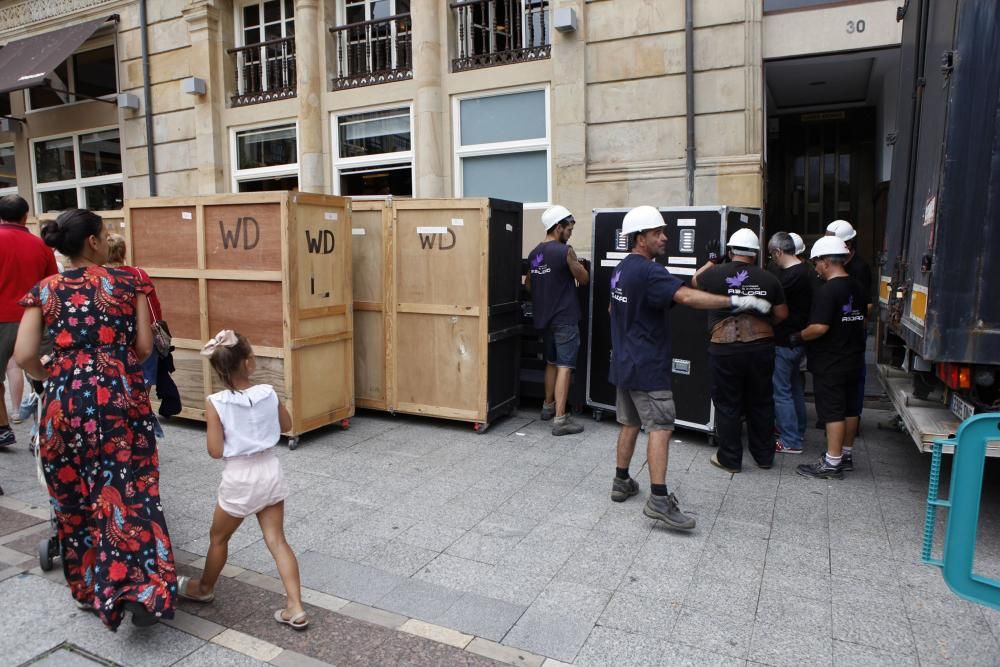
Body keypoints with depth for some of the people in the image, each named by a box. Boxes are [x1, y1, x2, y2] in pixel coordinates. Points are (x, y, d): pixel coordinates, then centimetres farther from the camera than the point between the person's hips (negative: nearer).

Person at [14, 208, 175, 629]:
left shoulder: (43, 291, 3)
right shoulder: (128, 284, -1)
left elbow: (24, 356, -2)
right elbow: (145, 347, -1)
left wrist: (53, 377, 18)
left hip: (66, 402, 2)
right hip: (122, 397, -1)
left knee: (74, 498, 16)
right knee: (129, 492, 4)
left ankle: (90, 589, 29)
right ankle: (143, 587, -3)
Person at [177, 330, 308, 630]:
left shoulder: (216, 403, -17)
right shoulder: (268, 393, -8)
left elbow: (215, 451, -13)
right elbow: (286, 426, 9)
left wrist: (215, 423, 2)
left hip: (240, 479, -3)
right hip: (270, 472, 3)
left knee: (218, 537, 23)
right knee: (276, 540, 9)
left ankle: (204, 588, 47)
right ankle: (295, 608, 7)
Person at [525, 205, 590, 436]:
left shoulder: (534, 254, 8)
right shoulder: (565, 251, -15)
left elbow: (528, 285, 18)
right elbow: (584, 279, -5)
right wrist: (578, 265, 13)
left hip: (544, 316, 8)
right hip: (565, 317, -8)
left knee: (551, 362, 21)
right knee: (564, 366, -6)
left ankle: (548, 406, 33)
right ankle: (560, 419, -8)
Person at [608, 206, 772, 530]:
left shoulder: (622, 269, 12)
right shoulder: (648, 272, -19)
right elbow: (686, 296, -31)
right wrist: (737, 301, -30)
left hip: (624, 363, 10)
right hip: (647, 366, -9)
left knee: (630, 423, 17)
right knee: (660, 427, -9)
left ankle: (621, 482, 26)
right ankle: (659, 499, -11)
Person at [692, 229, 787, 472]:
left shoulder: (716, 274, -5)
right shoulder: (768, 278, 1)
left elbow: (695, 281, 17)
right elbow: (782, 314, 7)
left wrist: (711, 260, 27)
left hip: (725, 349, -3)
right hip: (761, 347, 3)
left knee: (728, 405, 8)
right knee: (761, 402, 16)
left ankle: (730, 459, 16)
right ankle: (764, 456, 28)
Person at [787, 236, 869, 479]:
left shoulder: (827, 291, -20)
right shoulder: (857, 288, 8)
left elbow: (820, 327, -25)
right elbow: (862, 320, 18)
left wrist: (797, 337, -11)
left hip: (830, 364, -9)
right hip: (853, 360, 9)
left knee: (832, 412, -3)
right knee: (849, 408, 16)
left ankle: (832, 463, 2)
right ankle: (846, 454, 29)